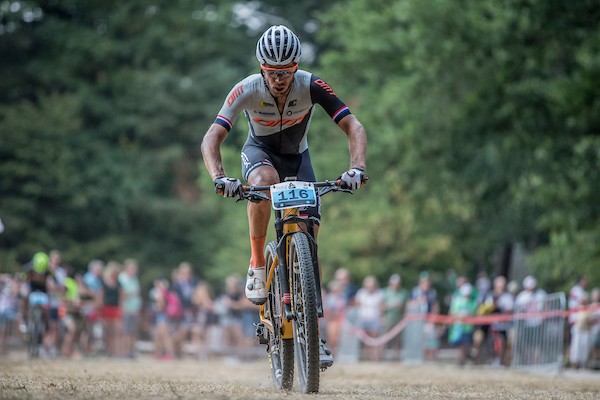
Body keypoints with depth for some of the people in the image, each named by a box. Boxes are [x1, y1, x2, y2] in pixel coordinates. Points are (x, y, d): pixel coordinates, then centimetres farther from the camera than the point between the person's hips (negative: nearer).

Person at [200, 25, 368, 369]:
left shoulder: (312, 86, -28)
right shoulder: (247, 90, -29)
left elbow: (354, 127, -31)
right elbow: (212, 139, -34)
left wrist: (357, 168, -48)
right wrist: (220, 178, -52)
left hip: (297, 158, 1)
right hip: (260, 152, -1)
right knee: (265, 181, -40)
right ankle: (257, 264, -22)